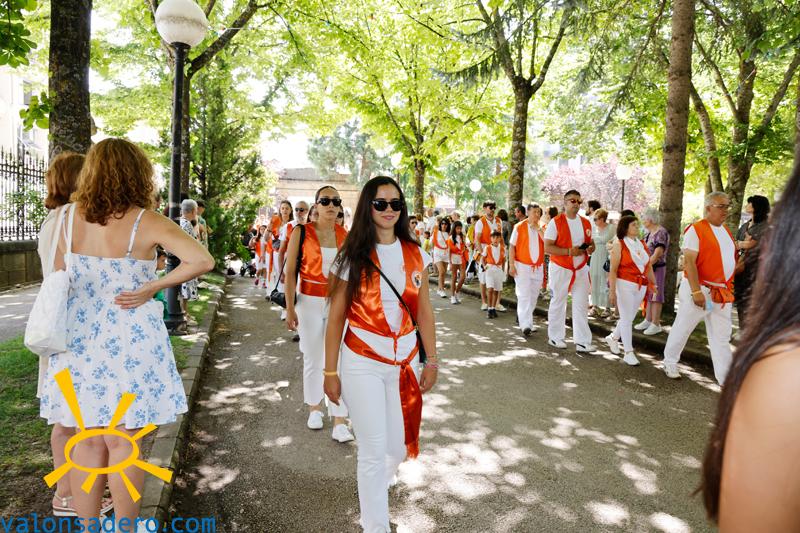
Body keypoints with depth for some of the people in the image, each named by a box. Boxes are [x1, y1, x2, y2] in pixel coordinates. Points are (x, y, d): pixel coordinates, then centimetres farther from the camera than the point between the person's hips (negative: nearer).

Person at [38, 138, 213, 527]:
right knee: (123, 444, 8)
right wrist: (148, 289, -15)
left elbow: (59, 277, 12)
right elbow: (202, 261, -21)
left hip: (79, 339, 4)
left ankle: (87, 526, 27)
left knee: (87, 444, 15)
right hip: (129, 341, -4)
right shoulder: (146, 222, -11)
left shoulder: (70, 216, 2)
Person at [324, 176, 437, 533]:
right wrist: (330, 372, -3)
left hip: (405, 363, 4)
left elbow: (424, 312, 7)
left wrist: (431, 361, 7)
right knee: (373, 450, 3)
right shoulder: (352, 257, -7)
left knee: (399, 446, 14)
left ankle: (372, 486, 49)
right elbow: (336, 318, -4)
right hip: (362, 365, -3)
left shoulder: (415, 255, 2)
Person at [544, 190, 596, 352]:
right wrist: (569, 251, -24)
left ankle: (582, 342, 4)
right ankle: (555, 337, 21)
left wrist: (590, 248, -7)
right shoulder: (555, 222, -8)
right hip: (560, 269, -4)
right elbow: (547, 247, -13)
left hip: (581, 269, 5)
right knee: (558, 303, 7)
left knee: (581, 305, 1)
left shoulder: (586, 223, 8)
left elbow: (591, 243, 18)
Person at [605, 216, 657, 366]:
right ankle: (628, 353, 5)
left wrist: (653, 283, 4)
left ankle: (613, 337, 36)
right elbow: (613, 270, -9)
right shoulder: (619, 245, -5)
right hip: (625, 285, -6)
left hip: (641, 286, 6)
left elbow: (649, 266, 15)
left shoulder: (642, 244, 11)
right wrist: (612, 291, -14)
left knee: (629, 317, 13)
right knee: (626, 318, -2)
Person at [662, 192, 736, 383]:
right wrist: (696, 291, -23)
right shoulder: (696, 230, -11)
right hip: (700, 289, -7)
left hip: (722, 292, 7)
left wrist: (728, 287, 14)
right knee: (682, 328, 6)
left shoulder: (726, 231, 14)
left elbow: (729, 260, 22)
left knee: (722, 337, 7)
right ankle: (670, 362, 25)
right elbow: (689, 262, -18)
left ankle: (726, 378, 12)